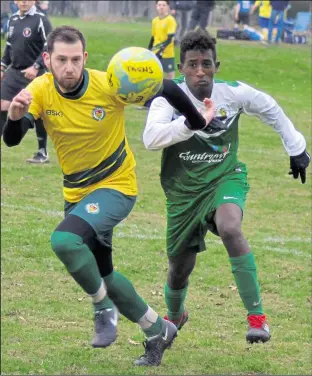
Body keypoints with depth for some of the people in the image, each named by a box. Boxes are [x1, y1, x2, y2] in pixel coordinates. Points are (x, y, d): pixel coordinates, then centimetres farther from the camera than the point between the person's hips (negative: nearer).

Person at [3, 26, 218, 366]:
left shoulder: (109, 86, -23)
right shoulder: (40, 91, -14)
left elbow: (166, 89, -10)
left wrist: (198, 121, -3)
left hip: (116, 187, -6)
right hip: (76, 193, 6)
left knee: (64, 239, -30)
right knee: (101, 274, 17)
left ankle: (104, 307, -7)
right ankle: (158, 331, 37)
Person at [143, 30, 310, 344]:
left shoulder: (234, 93, -12)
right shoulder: (169, 97, -18)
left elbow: (270, 110, 10)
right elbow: (150, 138, -36)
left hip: (225, 178, -1)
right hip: (183, 189, 1)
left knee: (229, 228, -35)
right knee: (180, 268, 11)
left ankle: (256, 315, -28)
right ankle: (174, 316, 49)